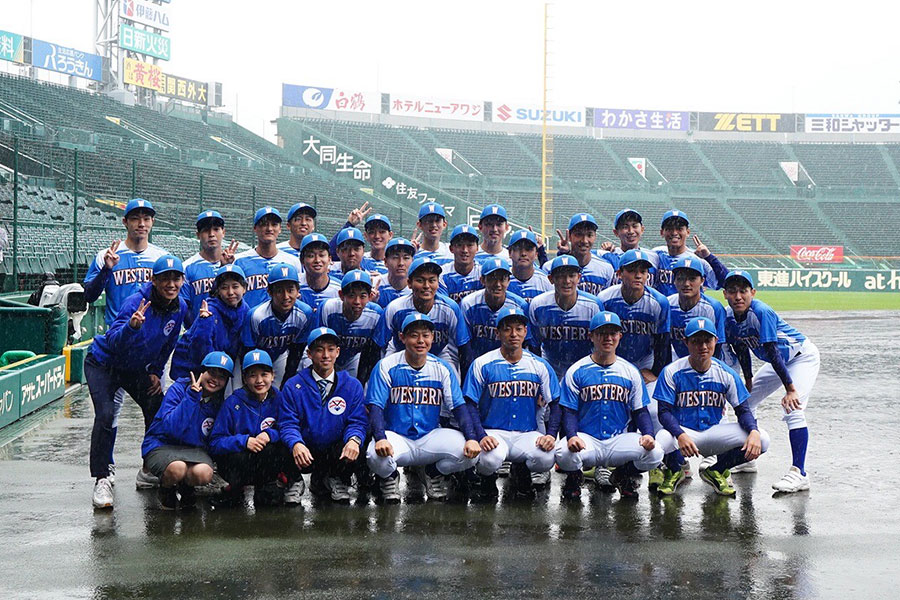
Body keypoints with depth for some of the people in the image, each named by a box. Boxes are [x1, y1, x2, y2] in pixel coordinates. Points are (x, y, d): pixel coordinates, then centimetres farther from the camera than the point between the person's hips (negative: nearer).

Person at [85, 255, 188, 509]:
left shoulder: (180, 307, -10)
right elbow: (115, 342, -41)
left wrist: (155, 372, 5)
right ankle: (101, 480, -18)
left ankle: (149, 471, 20)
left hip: (137, 368, 6)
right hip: (104, 363, -6)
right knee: (106, 415, -23)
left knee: (159, 410, 1)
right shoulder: (136, 302, -29)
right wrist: (132, 326, -60)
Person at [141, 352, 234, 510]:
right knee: (177, 468, -37)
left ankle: (185, 487, 6)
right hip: (162, 445, -3)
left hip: (194, 449, 3)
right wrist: (191, 397, -26)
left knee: (203, 473, -32)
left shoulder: (219, 402, 4)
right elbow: (172, 427, -24)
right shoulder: (179, 389, -10)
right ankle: (166, 490, 0)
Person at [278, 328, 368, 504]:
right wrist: (296, 444, -31)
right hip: (305, 455, -1)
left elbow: (358, 421, -3)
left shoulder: (352, 385, 2)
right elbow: (288, 423, -7)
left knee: (354, 449, -31)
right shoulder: (293, 386, -2)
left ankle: (335, 481, 5)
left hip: (336, 454, 1)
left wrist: (354, 440, -27)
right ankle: (295, 482, 5)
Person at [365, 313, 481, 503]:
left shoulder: (443, 369, 4)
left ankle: (435, 473, 10)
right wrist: (380, 438, -30)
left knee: (470, 453, -23)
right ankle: (389, 478, 3)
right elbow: (376, 407, -11)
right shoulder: (386, 366, -4)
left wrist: (471, 438, -19)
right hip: (396, 436, -3)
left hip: (431, 437, 3)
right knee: (377, 455, -37)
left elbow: (459, 407, -1)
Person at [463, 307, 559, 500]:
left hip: (527, 433, 2)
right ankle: (487, 477, 5)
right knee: (491, 460, -37)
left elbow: (555, 405, 7)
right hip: (493, 432, -2)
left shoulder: (540, 366, 7)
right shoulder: (482, 364, 0)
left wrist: (551, 434, -13)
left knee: (545, 458, -30)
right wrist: (481, 436, -21)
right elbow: (470, 405, -4)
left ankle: (521, 471, 9)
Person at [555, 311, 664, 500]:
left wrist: (648, 434, -12)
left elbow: (640, 411, 9)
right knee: (564, 453, -36)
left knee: (654, 453, -26)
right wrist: (571, 436, -21)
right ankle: (574, 477, 5)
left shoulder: (630, 371, 11)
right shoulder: (576, 371, 4)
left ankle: (622, 476, 9)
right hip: (586, 439, -2)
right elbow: (569, 411, 0)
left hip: (620, 439, 2)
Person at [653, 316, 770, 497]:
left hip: (714, 433, 3)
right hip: (682, 431, -3)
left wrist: (754, 432, -23)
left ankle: (716, 472, 8)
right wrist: (680, 435, -34)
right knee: (663, 440, -40)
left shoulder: (726, 374, 0)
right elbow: (664, 412, -12)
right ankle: (675, 472, 2)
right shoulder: (672, 372, -8)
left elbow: (743, 410, 1)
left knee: (761, 440, -20)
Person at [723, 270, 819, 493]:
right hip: (780, 361, 9)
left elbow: (773, 353, -34)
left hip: (803, 356, -9)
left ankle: (799, 474, -29)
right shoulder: (729, 317, -9)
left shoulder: (761, 312, -31)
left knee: (793, 409, -25)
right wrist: (749, 381, 13)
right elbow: (742, 351, 6)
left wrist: (790, 389, -35)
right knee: (745, 402, 14)